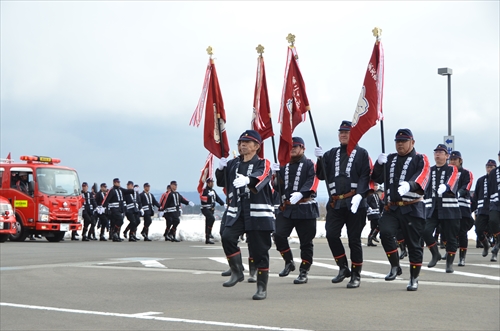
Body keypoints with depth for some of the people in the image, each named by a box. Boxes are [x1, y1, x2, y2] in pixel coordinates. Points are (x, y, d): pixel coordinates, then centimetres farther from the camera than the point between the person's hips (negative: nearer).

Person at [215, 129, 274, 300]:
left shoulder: (263, 164, -1)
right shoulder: (233, 163, 14)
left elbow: (261, 176, -24)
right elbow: (222, 182, 18)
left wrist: (247, 179, -47)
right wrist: (221, 169, -2)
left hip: (257, 213, -4)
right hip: (236, 211, 4)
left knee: (259, 250, -1)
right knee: (227, 237, -20)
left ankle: (262, 288, 10)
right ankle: (237, 272, -2)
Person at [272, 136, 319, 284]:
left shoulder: (310, 165, 0)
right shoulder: (284, 166, 14)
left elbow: (312, 182, -16)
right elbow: (279, 188, 12)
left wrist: (301, 193, -34)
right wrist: (276, 174, -7)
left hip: (305, 209, -4)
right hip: (286, 208, 4)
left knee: (306, 242, 1)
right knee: (279, 235, -10)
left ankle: (303, 273, 10)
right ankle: (289, 262, 10)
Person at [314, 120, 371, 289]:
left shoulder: (361, 153, 3)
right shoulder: (332, 153, 15)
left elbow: (365, 176, -7)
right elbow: (321, 175, 10)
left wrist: (359, 195, -21)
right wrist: (320, 159, -6)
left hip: (354, 203, -4)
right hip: (335, 203, 4)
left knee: (354, 239, 0)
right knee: (331, 234, -6)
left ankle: (356, 275, 10)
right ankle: (343, 268, 12)